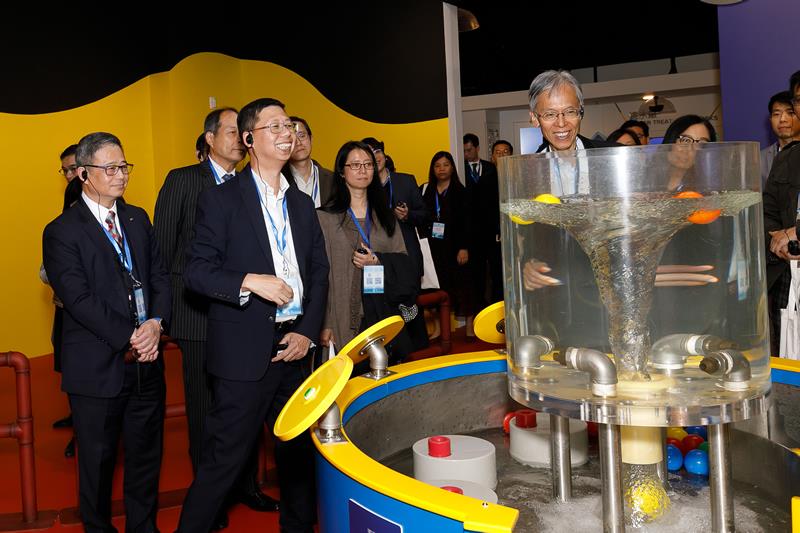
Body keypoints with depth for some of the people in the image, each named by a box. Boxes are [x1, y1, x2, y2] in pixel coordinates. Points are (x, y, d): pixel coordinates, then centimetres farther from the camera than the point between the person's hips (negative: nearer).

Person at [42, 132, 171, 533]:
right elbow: (79, 300, -15)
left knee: (146, 456, 15)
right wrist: (130, 337, -18)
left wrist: (156, 324, -11)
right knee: (98, 461, 11)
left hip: (146, 363, 5)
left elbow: (160, 277, 6)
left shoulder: (138, 219, 10)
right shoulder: (62, 232, -8)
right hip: (98, 367, -5)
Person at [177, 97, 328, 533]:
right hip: (245, 352, -5)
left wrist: (307, 332, 1)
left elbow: (319, 274, 12)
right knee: (224, 457, 0)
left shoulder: (302, 204, 13)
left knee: (298, 451, 16)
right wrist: (252, 281, -22)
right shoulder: (220, 198, -3)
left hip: (294, 348, 6)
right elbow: (196, 271, -9)